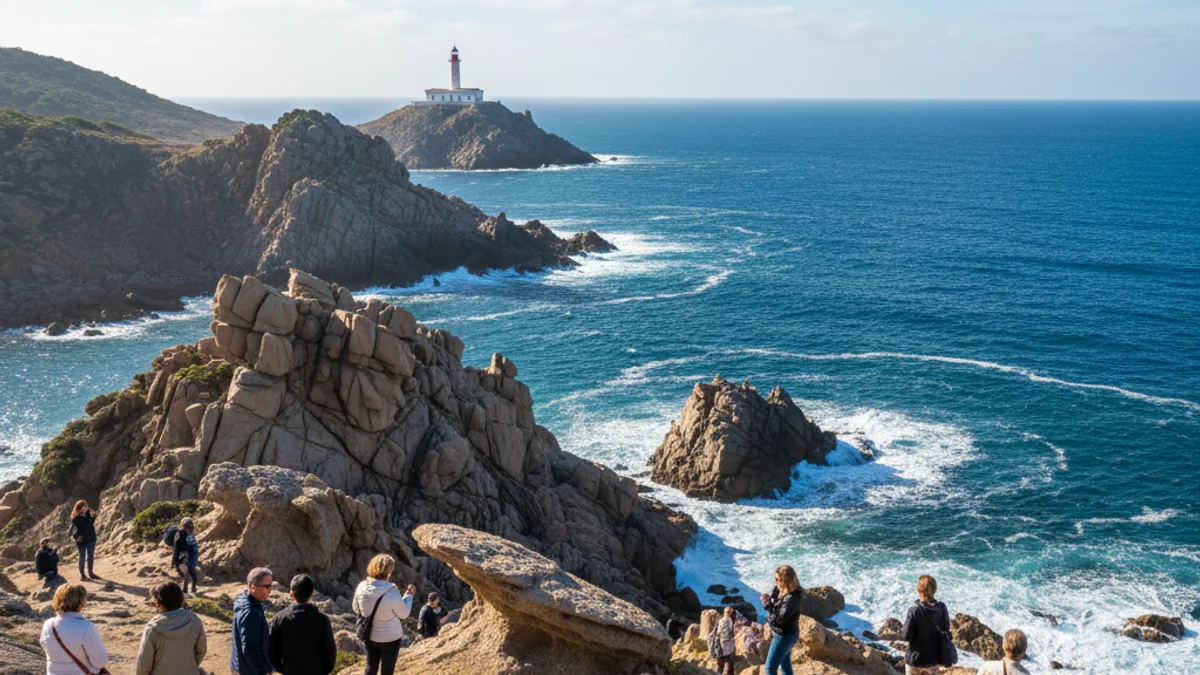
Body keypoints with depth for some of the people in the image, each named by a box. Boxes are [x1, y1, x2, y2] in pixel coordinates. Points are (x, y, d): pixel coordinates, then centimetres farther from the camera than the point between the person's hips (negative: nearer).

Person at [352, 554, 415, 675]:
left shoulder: (362, 587, -16)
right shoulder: (392, 594, -30)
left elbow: (356, 609, 2)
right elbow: (404, 614, -13)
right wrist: (408, 595, 1)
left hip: (370, 636, 4)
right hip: (390, 638, -4)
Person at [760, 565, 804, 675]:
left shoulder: (792, 598, -30)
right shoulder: (778, 590, -4)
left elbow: (779, 618, -29)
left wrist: (767, 602, -22)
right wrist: (767, 601, -16)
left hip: (785, 636, -9)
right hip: (782, 634, 9)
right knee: (785, 664, 22)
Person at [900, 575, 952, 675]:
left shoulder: (914, 611, -22)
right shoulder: (942, 608, -9)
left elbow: (906, 636, -17)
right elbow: (946, 630, 4)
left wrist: (901, 632, 4)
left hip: (915, 659, -4)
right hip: (933, 659, 4)